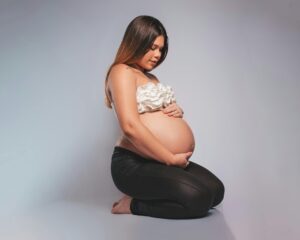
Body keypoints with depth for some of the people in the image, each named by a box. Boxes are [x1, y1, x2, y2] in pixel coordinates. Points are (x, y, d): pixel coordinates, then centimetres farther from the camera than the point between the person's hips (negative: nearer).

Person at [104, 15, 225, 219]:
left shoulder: (151, 77, 20)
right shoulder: (122, 72, -8)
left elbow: (163, 117, 29)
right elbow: (131, 127, -21)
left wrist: (178, 111, 3)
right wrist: (171, 159, -16)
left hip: (163, 162, 10)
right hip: (135, 164, -9)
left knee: (216, 191, 1)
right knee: (199, 199, -24)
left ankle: (142, 198, 7)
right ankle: (133, 204, -5)